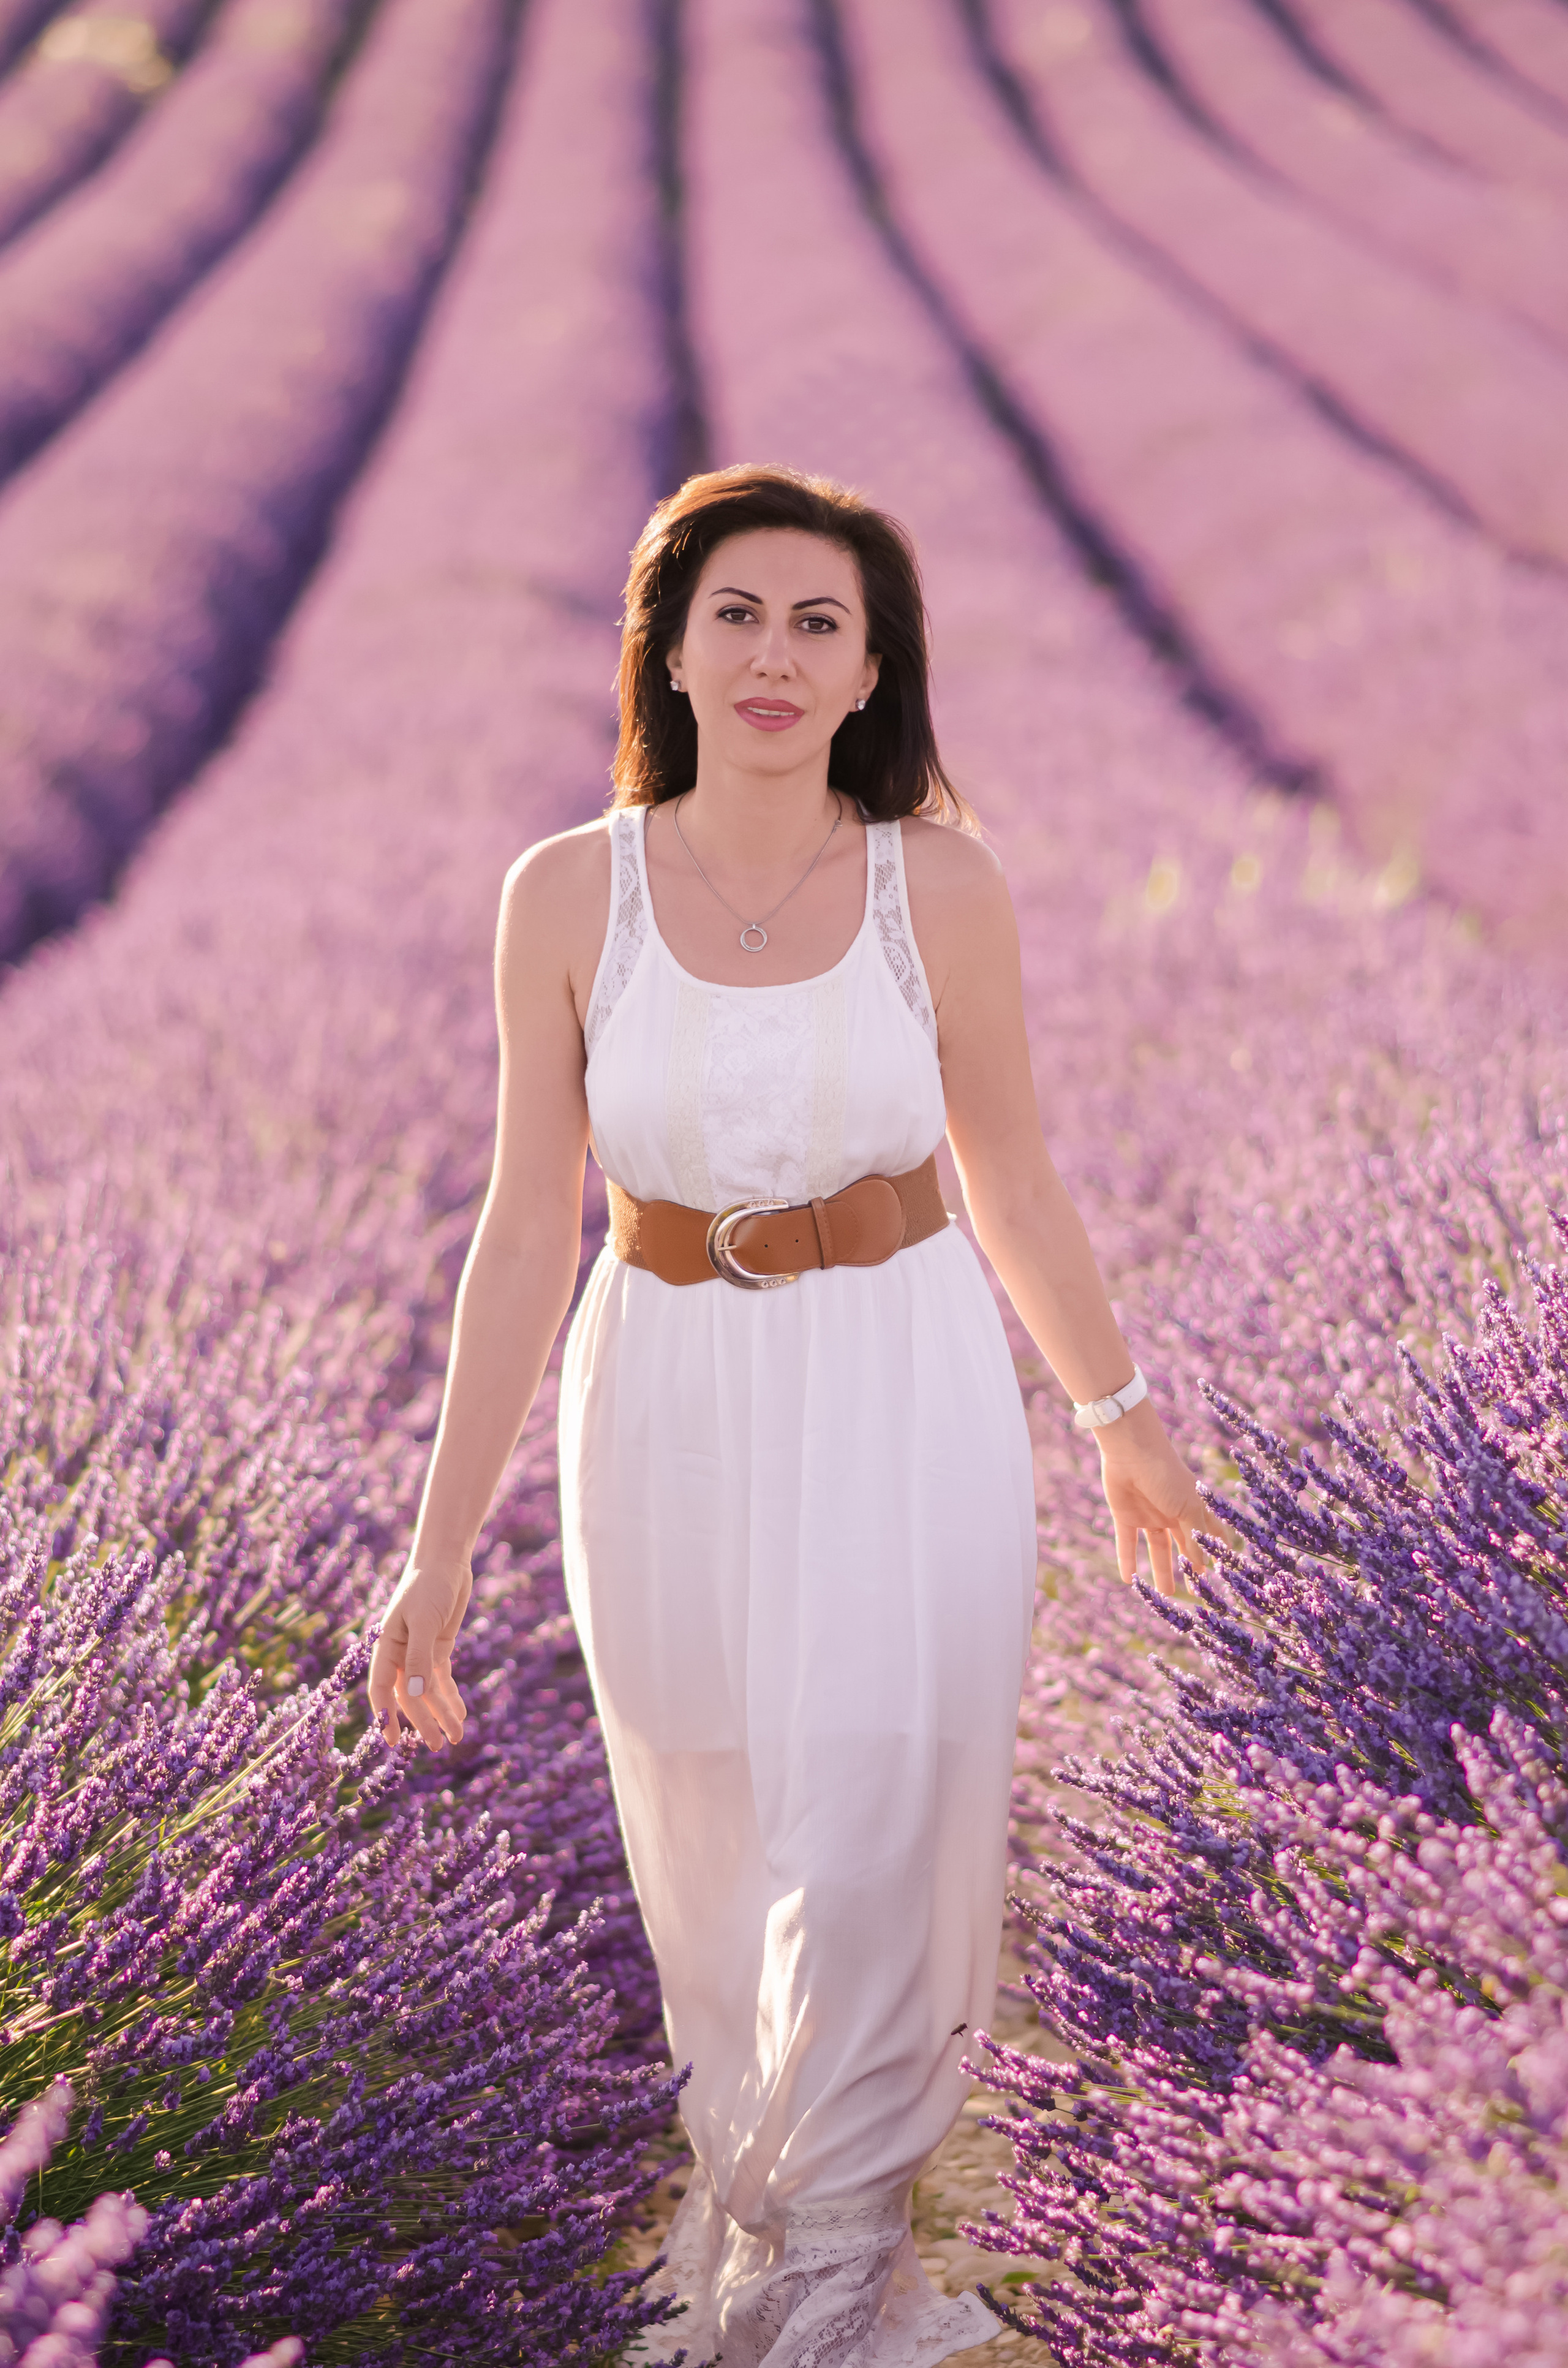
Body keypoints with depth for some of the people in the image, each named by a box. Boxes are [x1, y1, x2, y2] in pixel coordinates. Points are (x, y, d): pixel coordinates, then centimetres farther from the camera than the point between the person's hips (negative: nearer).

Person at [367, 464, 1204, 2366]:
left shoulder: (941, 884, -9)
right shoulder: (568, 894, -8)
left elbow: (1009, 1181, 4)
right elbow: (528, 1232, -5)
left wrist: (1121, 1421, 14)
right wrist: (441, 1546, -7)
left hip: (907, 1412, -1)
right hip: (672, 1418, 2)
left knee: (874, 1861, -7)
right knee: (715, 1867, 17)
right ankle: (753, 2181, 44)